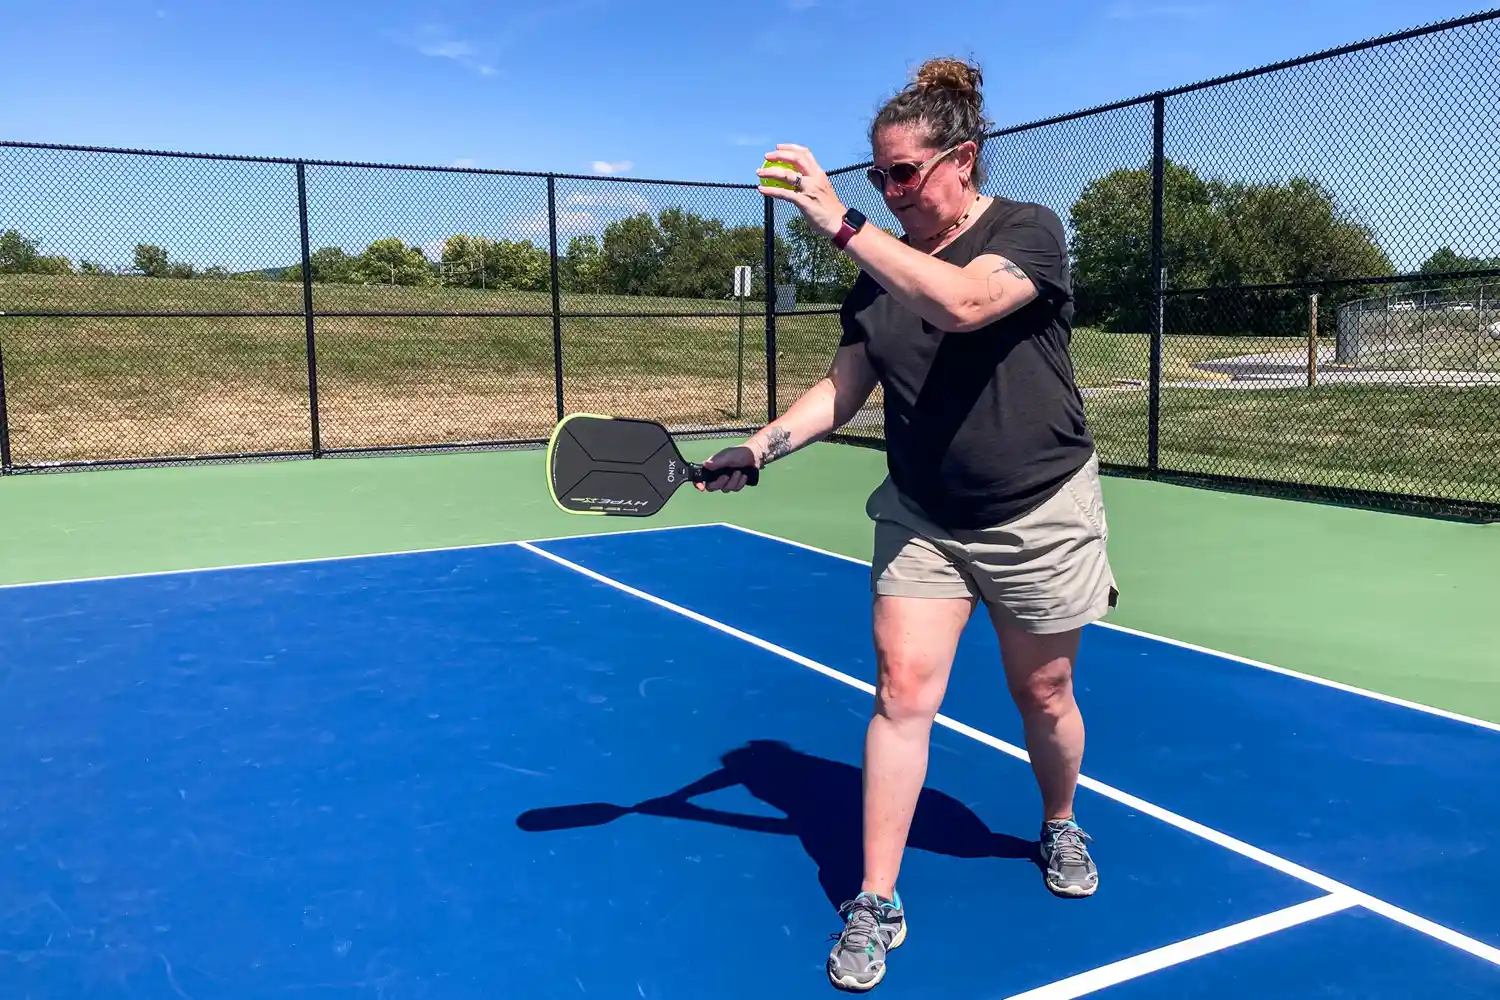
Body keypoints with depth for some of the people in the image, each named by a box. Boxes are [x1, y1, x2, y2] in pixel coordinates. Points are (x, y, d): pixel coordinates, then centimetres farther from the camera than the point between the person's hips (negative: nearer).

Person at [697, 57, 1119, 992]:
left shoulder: (1030, 231, -11)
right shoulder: (883, 269, 3)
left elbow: (963, 301, -33)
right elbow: (842, 389, 5)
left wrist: (843, 224, -34)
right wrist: (756, 449, -9)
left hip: (1040, 518, -3)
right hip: (922, 518, 3)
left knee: (1044, 696, 11)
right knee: (903, 689, -5)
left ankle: (1061, 829, 43)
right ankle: (877, 906, 5)